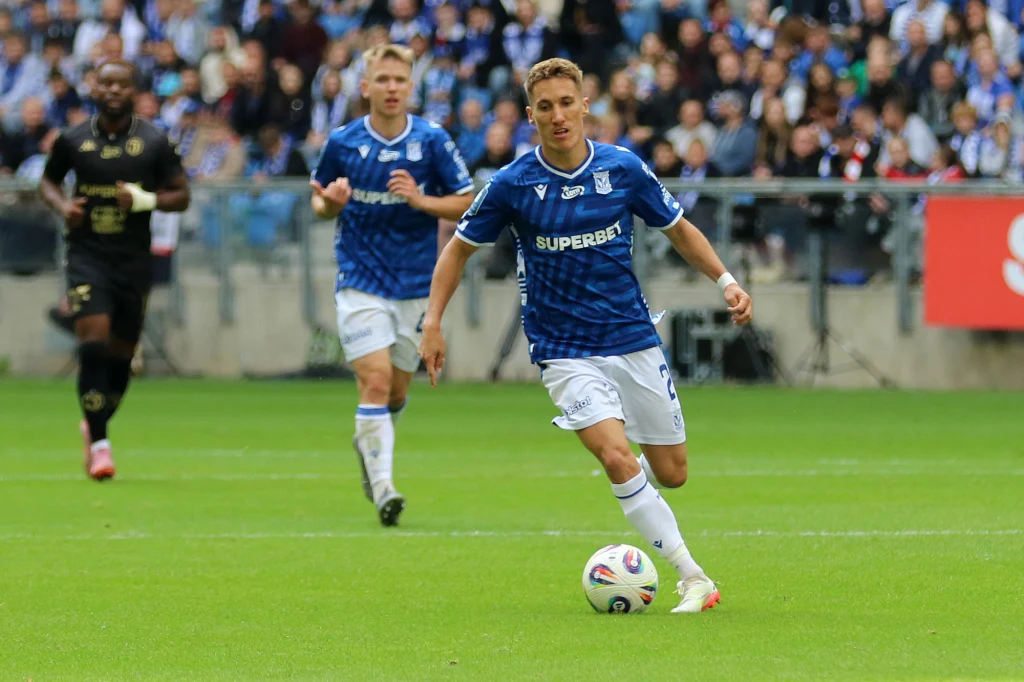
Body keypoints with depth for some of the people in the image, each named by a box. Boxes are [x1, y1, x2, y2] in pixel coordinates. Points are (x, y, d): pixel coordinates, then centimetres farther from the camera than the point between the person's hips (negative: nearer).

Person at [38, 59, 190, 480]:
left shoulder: (154, 142, -1)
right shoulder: (72, 140, 1)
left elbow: (181, 195, 4)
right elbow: (48, 181, 17)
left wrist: (146, 199, -15)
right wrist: (62, 205, -5)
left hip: (134, 257, 1)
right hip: (87, 254, -1)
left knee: (122, 352, 7)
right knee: (93, 339, -18)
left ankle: (95, 425, 34)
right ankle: (99, 444, -14)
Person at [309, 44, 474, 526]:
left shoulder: (433, 141, -3)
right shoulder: (342, 142, -2)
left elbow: (467, 203, 0)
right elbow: (319, 202, 11)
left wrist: (422, 200, -17)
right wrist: (330, 204, -13)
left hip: (416, 284, 2)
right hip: (361, 282, -2)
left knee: (396, 391, 11)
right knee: (375, 380, -16)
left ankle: (368, 443, 44)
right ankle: (382, 490, -16)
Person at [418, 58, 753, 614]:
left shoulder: (624, 169, -4)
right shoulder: (512, 184, -8)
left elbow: (679, 230, 10)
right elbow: (460, 248, 5)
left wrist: (726, 281, -2)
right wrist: (432, 323, -3)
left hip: (634, 339, 3)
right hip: (565, 352, -3)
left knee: (670, 473, 6)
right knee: (617, 457, -23)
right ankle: (693, 578, -18)